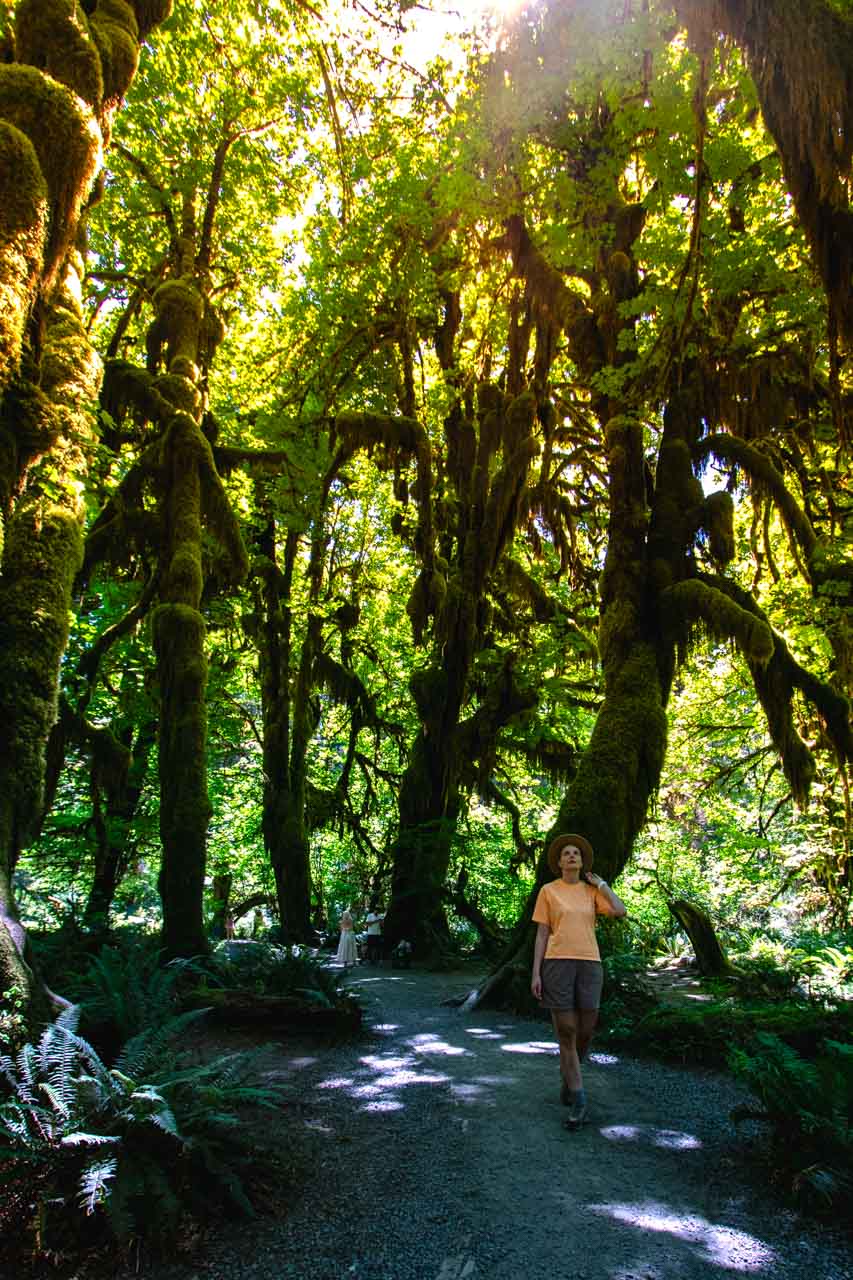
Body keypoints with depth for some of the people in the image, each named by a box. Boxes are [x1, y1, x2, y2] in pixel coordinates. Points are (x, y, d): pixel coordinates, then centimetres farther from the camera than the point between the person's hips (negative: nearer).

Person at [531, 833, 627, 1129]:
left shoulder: (593, 891, 13)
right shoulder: (548, 891, 6)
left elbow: (621, 911, -4)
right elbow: (542, 934, 4)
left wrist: (601, 884, 6)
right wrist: (536, 973, -3)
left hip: (589, 964, 3)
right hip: (557, 964, -2)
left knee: (585, 1033, 5)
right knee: (566, 1034, -4)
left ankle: (567, 1077, 34)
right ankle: (578, 1101, 7)